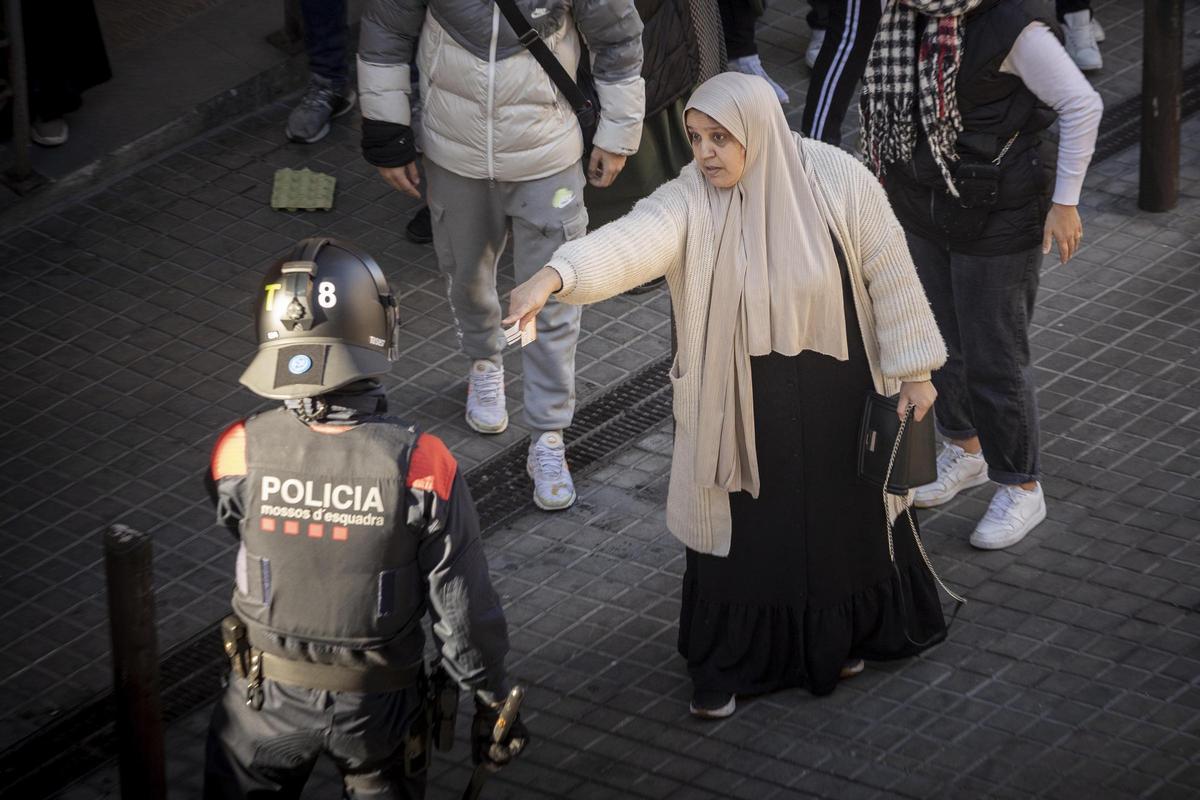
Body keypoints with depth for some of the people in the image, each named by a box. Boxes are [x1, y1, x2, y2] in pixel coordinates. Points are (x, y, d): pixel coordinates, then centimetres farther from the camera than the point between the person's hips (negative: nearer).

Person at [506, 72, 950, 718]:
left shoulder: (838, 182, -17)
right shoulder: (690, 204, -19)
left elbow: (887, 272, -8)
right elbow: (631, 242, -37)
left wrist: (912, 369, -3)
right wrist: (552, 277, -56)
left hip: (834, 394, 1)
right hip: (741, 404, -1)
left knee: (842, 513, 18)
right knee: (741, 526, 10)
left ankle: (840, 634, 45)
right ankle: (729, 664, 31)